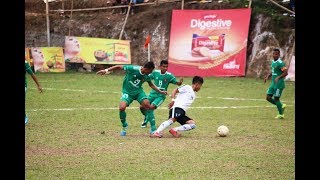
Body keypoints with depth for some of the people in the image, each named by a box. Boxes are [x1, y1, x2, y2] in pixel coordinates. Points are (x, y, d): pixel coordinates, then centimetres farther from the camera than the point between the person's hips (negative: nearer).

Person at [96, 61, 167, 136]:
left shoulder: (146, 76, -7)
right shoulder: (133, 69, -24)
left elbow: (151, 85, 15)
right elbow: (119, 67, -17)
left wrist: (160, 91, 11)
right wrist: (106, 70, -21)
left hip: (138, 91, 3)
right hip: (127, 92, -3)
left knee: (148, 105, -17)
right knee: (122, 107, -25)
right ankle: (124, 126, 5)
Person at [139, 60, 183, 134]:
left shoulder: (169, 75, -11)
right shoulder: (155, 73, -3)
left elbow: (177, 83, -12)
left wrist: (180, 82, -35)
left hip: (161, 96, -4)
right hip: (152, 94, 4)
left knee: (151, 108, -24)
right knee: (142, 107, 0)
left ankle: (153, 129, -10)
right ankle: (147, 118, 36)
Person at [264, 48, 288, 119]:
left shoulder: (280, 63, -16)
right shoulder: (273, 62, 11)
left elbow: (286, 73, -21)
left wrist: (278, 77, -33)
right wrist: (268, 76, 9)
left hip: (279, 84, -9)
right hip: (273, 84, 9)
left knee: (276, 98, -3)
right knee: (268, 98, 6)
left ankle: (281, 114, 12)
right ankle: (281, 106, 23)